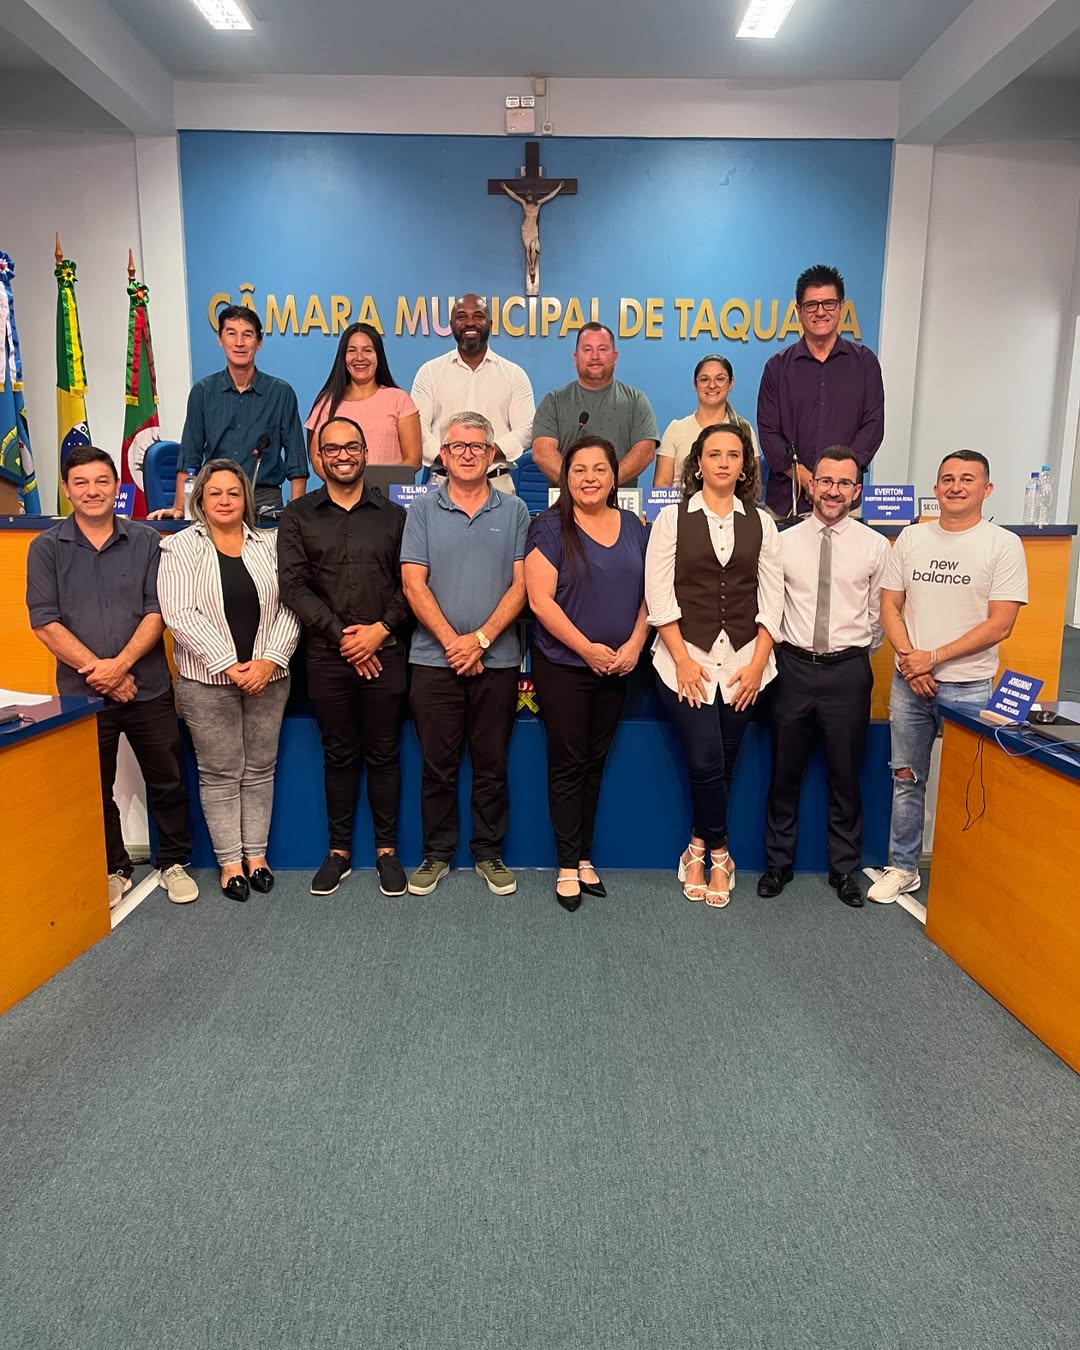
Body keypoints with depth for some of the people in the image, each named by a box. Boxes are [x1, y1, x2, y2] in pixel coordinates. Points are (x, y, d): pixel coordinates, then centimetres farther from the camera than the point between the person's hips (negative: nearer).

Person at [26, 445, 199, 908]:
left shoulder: (146, 541, 0)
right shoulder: (46, 548, 1)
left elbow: (157, 612, -5)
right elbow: (45, 622, -5)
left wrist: (119, 665, -16)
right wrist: (97, 671, -12)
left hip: (148, 689, 0)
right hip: (81, 693, 1)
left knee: (167, 781, 8)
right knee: (95, 788, 12)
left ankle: (174, 864, 26)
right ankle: (113, 870, 29)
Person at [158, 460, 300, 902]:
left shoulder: (269, 544, 7)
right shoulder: (180, 546, 0)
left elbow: (288, 608, 1)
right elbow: (181, 614, -10)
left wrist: (269, 660, -13)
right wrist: (228, 665, -17)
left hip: (268, 678, 2)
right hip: (207, 681, -2)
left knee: (260, 770, 10)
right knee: (220, 774, 6)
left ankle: (256, 853, 23)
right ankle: (229, 861, 17)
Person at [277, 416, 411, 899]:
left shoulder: (393, 515, 9)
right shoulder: (298, 516, 8)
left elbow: (409, 582, 3)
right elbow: (294, 585, -2)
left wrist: (381, 629, -11)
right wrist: (340, 634, -10)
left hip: (384, 653, 0)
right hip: (327, 656, 0)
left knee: (383, 753, 6)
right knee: (338, 754, 9)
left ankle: (387, 849, 18)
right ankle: (339, 849, 21)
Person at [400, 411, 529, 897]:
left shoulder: (514, 511, 6)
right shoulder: (422, 510, 5)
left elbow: (520, 585, 0)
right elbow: (413, 585, -2)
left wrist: (481, 639, -11)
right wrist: (452, 642, -11)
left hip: (498, 660, 0)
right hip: (434, 659, 0)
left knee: (492, 765, 9)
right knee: (437, 765, 7)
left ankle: (489, 853, 23)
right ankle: (437, 853, 22)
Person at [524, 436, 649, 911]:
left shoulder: (633, 526, 9)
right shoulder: (550, 527, -7)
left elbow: (647, 593, 10)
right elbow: (540, 600, -14)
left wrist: (634, 645, -5)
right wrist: (587, 649, -16)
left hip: (616, 668, 5)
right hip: (562, 666, -5)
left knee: (595, 763, 12)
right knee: (568, 764, 2)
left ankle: (584, 857, 25)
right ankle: (568, 866, 14)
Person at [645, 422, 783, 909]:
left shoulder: (761, 523, 10)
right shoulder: (672, 518, 4)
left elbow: (771, 599, 7)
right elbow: (658, 594, -3)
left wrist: (757, 663, -4)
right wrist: (683, 660, -10)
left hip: (743, 663, 2)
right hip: (686, 660, -2)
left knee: (722, 763, 4)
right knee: (706, 763, -7)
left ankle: (698, 849, 25)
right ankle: (719, 853, 17)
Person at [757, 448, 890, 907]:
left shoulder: (874, 546, 1)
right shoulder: (783, 542, 0)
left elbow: (878, 614, 6)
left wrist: (859, 657, 7)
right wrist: (775, 654, 3)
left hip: (848, 669, 0)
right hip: (793, 666, 0)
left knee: (845, 775, 11)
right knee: (785, 773, 11)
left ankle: (844, 868, 28)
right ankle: (778, 863, 28)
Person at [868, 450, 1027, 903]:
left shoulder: (1003, 545, -5)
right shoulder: (910, 538, 6)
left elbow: (999, 625, -11)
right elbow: (889, 607, 5)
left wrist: (933, 657, -14)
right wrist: (909, 659, -10)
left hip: (968, 688, -3)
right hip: (909, 683, 3)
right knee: (907, 779, 11)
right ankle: (904, 868, 25)